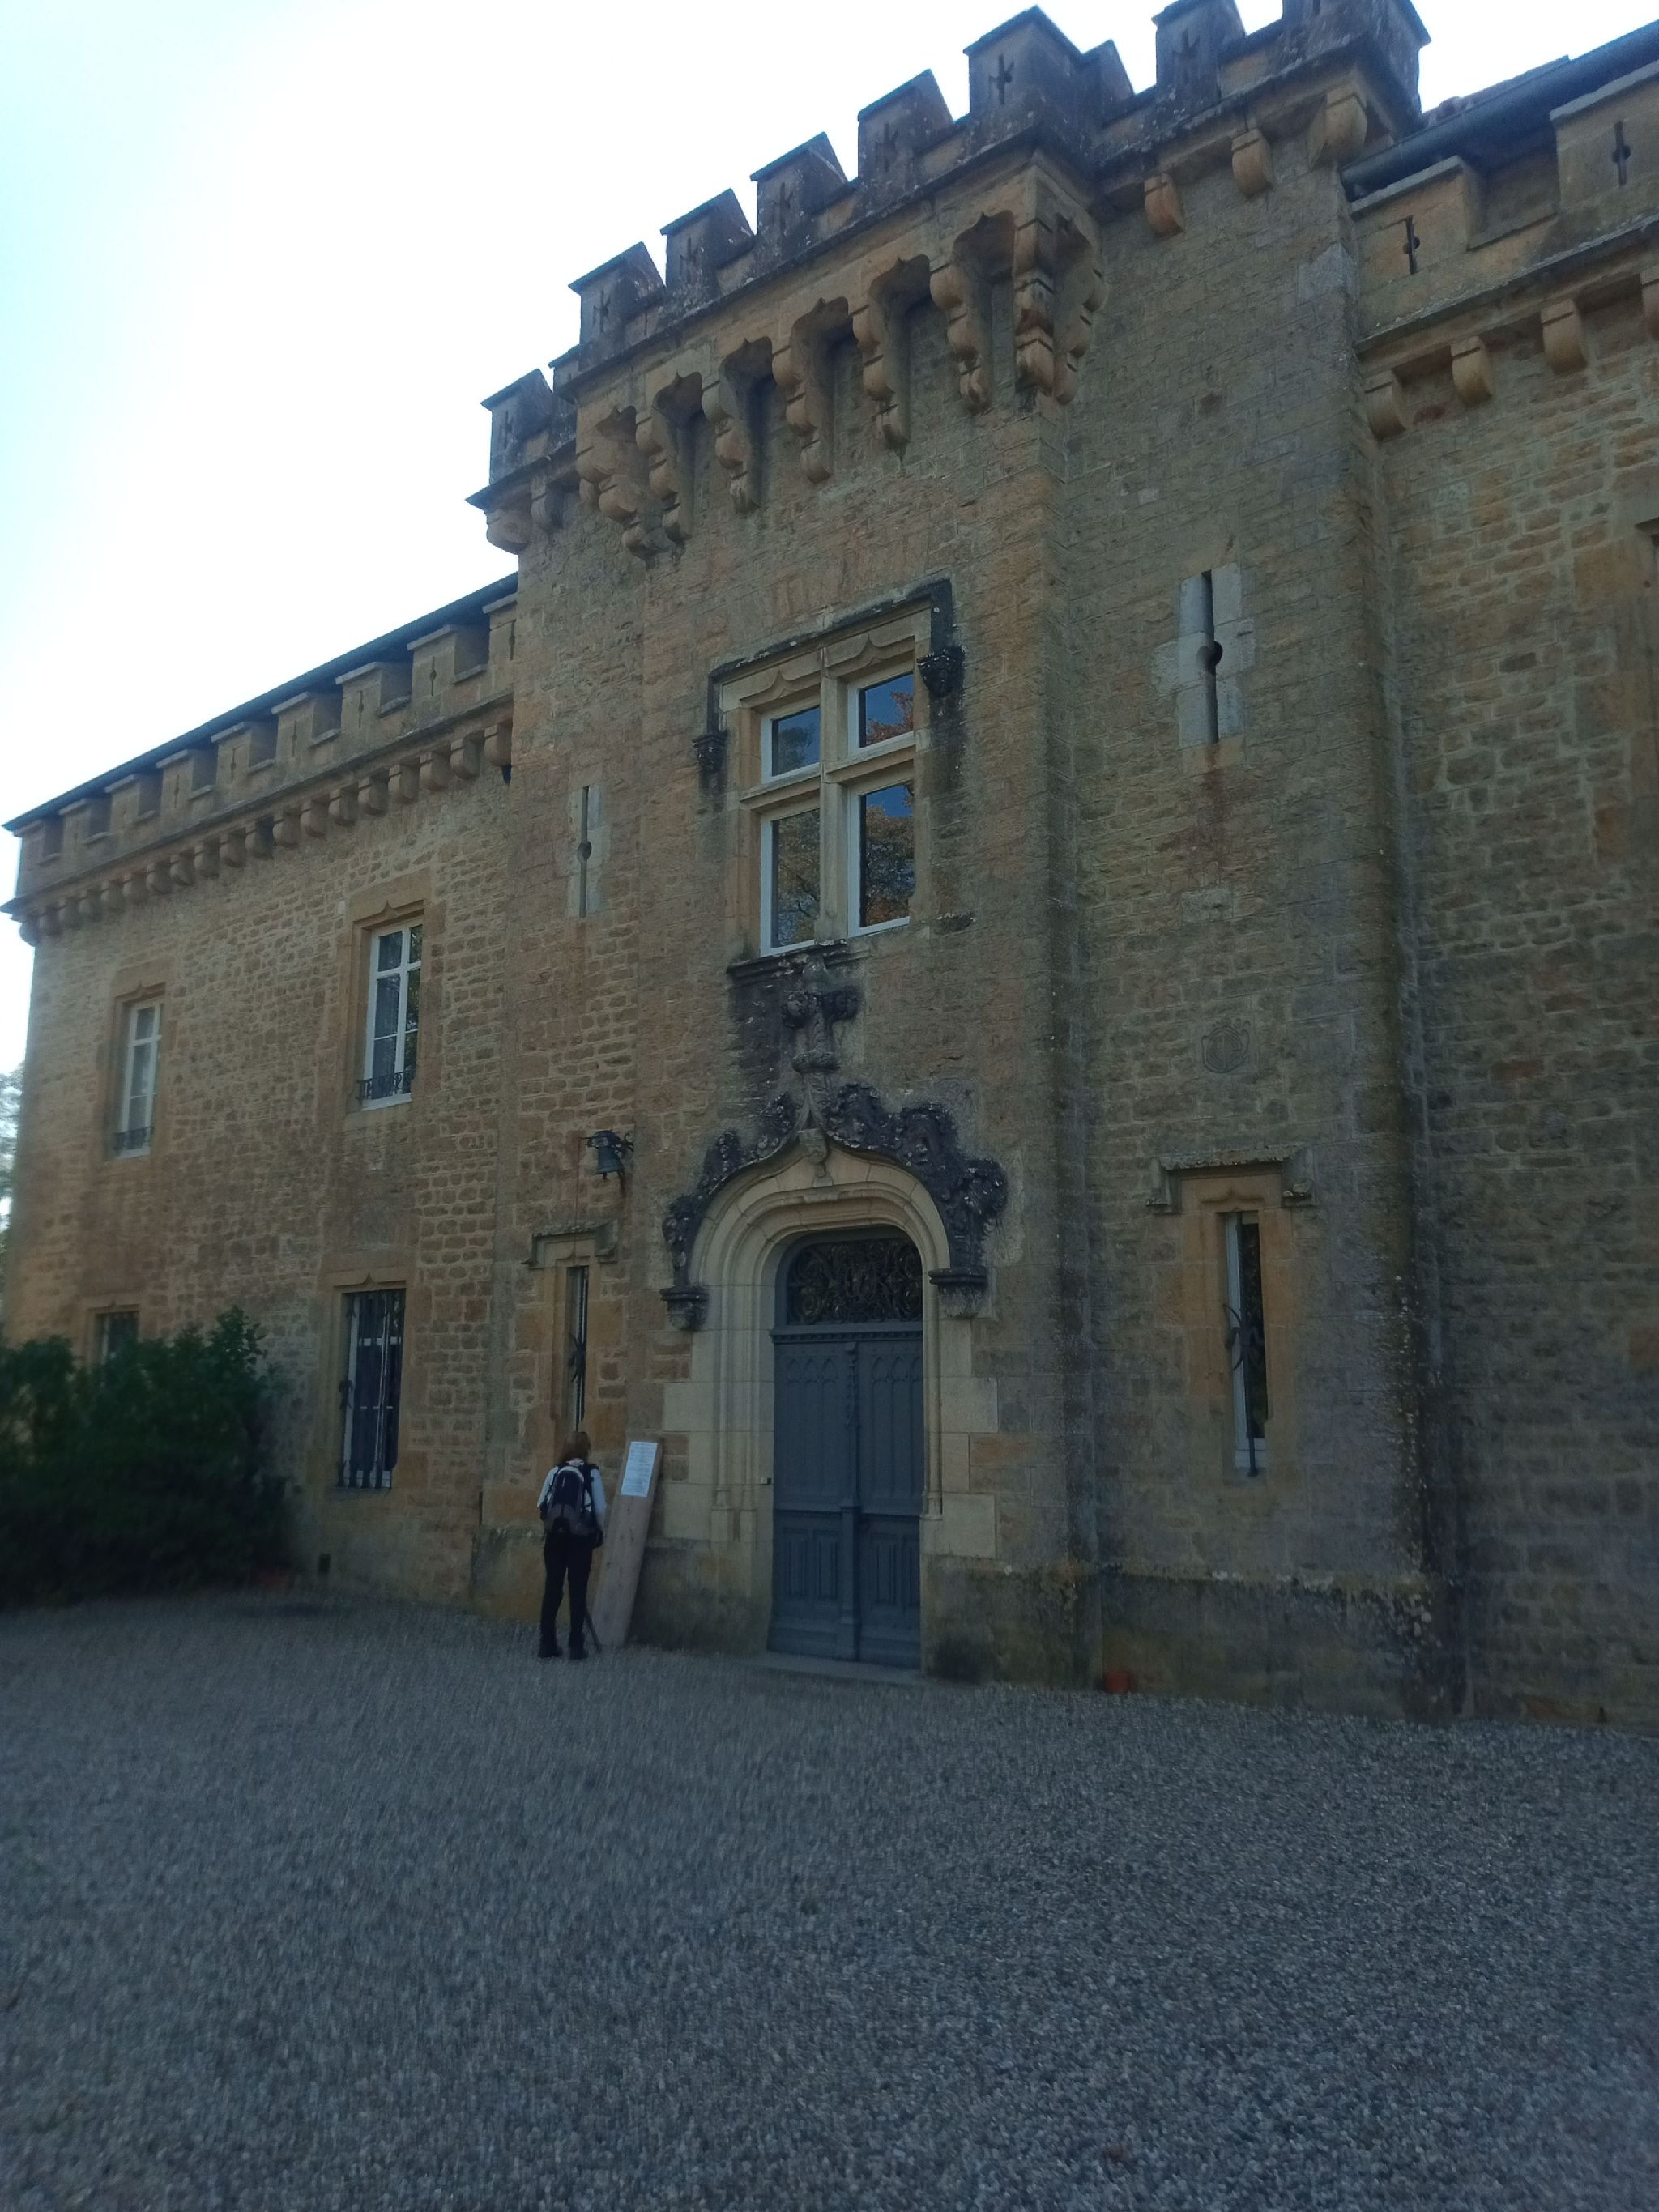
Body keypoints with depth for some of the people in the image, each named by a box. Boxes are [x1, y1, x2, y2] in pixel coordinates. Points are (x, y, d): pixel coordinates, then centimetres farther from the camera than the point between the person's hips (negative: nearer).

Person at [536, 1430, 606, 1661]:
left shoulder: (555, 1471, 3)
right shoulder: (592, 1473, -3)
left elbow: (540, 1505, 3)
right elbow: (600, 1509, -7)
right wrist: (600, 1532, 8)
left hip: (555, 1536, 2)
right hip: (581, 1537, -2)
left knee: (552, 1589, 7)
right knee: (578, 1590, 3)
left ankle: (548, 1644, 11)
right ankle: (576, 1646, 3)